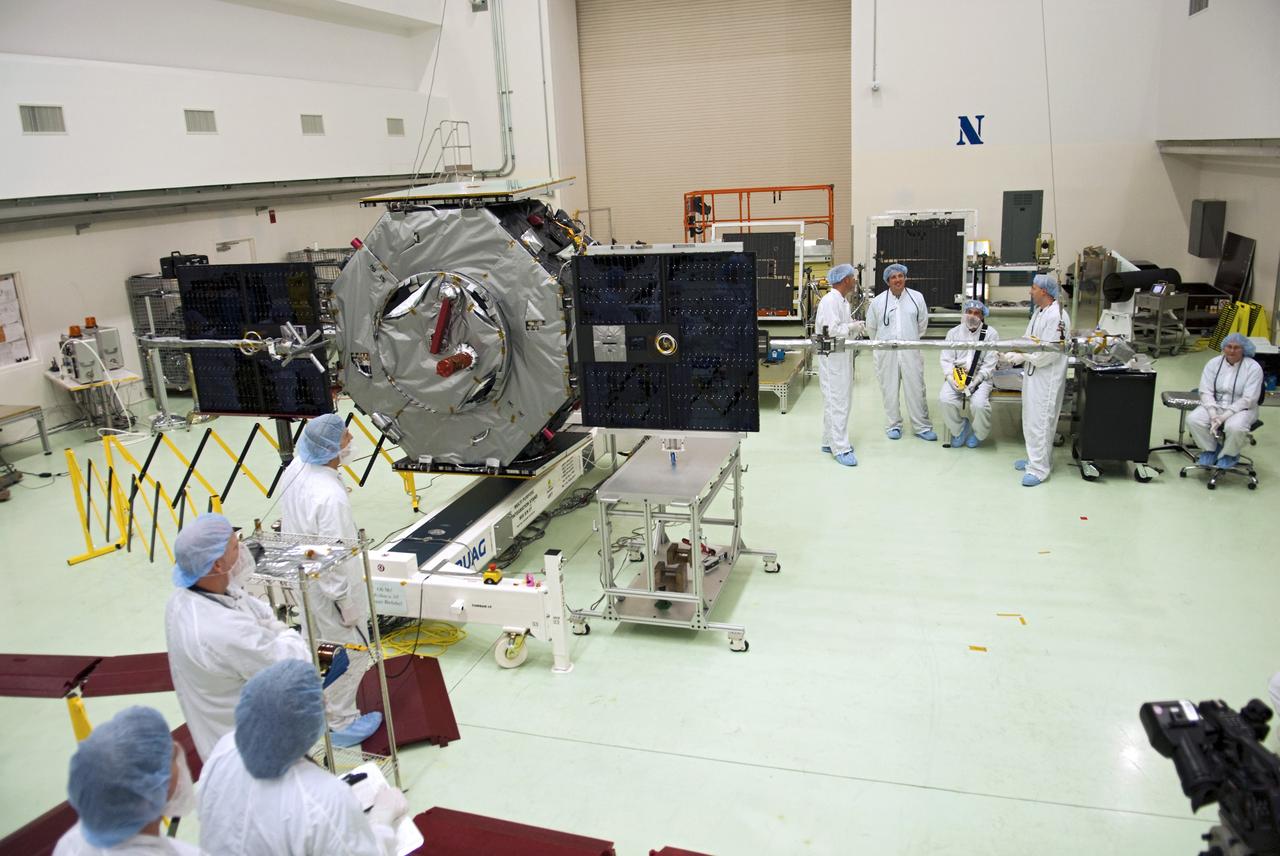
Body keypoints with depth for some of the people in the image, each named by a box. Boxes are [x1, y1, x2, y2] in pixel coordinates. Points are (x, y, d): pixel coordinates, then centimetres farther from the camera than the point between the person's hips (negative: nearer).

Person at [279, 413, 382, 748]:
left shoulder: (295, 470, -11)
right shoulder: (330, 497, -36)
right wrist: (348, 606, -16)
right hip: (329, 591, -9)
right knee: (351, 654, 13)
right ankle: (341, 723, 30)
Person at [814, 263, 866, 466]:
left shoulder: (843, 300, 14)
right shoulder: (830, 301, -18)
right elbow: (831, 330, -26)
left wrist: (856, 326, 3)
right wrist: (853, 327, -14)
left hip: (843, 356, 10)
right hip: (832, 358, -10)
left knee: (839, 400, 15)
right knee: (837, 402, -7)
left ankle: (830, 441, 25)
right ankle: (840, 448, -3)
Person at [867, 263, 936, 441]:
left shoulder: (917, 297, 2)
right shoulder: (878, 301, 0)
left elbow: (923, 323, 14)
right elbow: (871, 326, 12)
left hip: (910, 351, 0)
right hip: (886, 352, 0)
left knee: (916, 389, 2)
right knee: (890, 389, 6)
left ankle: (922, 426, 12)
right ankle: (893, 425, 18)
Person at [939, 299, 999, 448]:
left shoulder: (990, 334, 0)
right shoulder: (953, 332, 8)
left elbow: (989, 364, -4)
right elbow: (946, 359, 5)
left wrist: (975, 381, -17)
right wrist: (952, 378, -13)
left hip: (980, 377, -2)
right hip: (957, 375, 2)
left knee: (979, 404, -29)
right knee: (946, 399, -26)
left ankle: (977, 433, 4)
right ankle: (959, 429, 4)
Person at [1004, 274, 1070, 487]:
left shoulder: (1056, 316, -21)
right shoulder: (1039, 311, 10)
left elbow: (1050, 352, -24)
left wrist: (1022, 357, -17)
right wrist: (1015, 355, -1)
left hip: (1047, 376, -10)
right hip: (1033, 373, 10)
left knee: (1040, 421, -4)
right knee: (1031, 419, 18)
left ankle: (1039, 468, 3)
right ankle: (1036, 458, 32)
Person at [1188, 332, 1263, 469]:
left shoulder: (1253, 368, -10)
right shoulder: (1213, 363, 0)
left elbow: (1248, 399, -16)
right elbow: (1206, 391, -5)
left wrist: (1225, 416, -25)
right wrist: (1213, 414, -21)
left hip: (1241, 408, -3)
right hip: (1215, 405, 4)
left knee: (1235, 427, -36)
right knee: (1193, 419, -24)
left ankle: (1230, 454, -2)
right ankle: (1210, 449, 3)